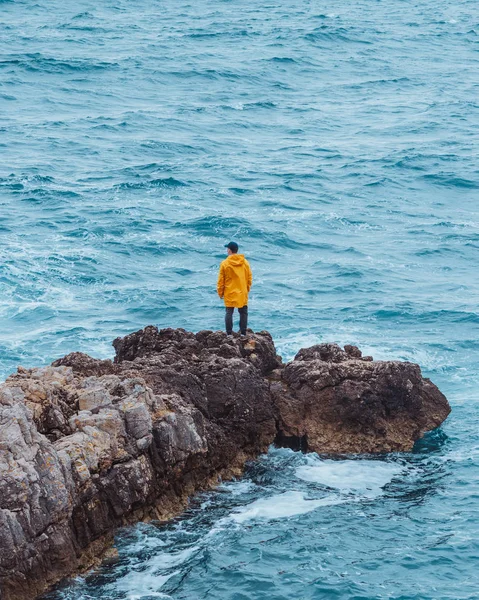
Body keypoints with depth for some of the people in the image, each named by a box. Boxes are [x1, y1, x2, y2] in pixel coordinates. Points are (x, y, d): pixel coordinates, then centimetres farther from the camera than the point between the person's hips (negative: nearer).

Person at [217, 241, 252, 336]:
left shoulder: (224, 263, -9)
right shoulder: (245, 263, 0)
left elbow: (221, 280, -5)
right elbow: (249, 278, 6)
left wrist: (220, 293, 7)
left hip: (229, 294, -2)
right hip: (242, 293, 2)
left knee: (229, 313, 4)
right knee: (243, 313, 10)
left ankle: (229, 334, 3)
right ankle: (243, 333, 10)